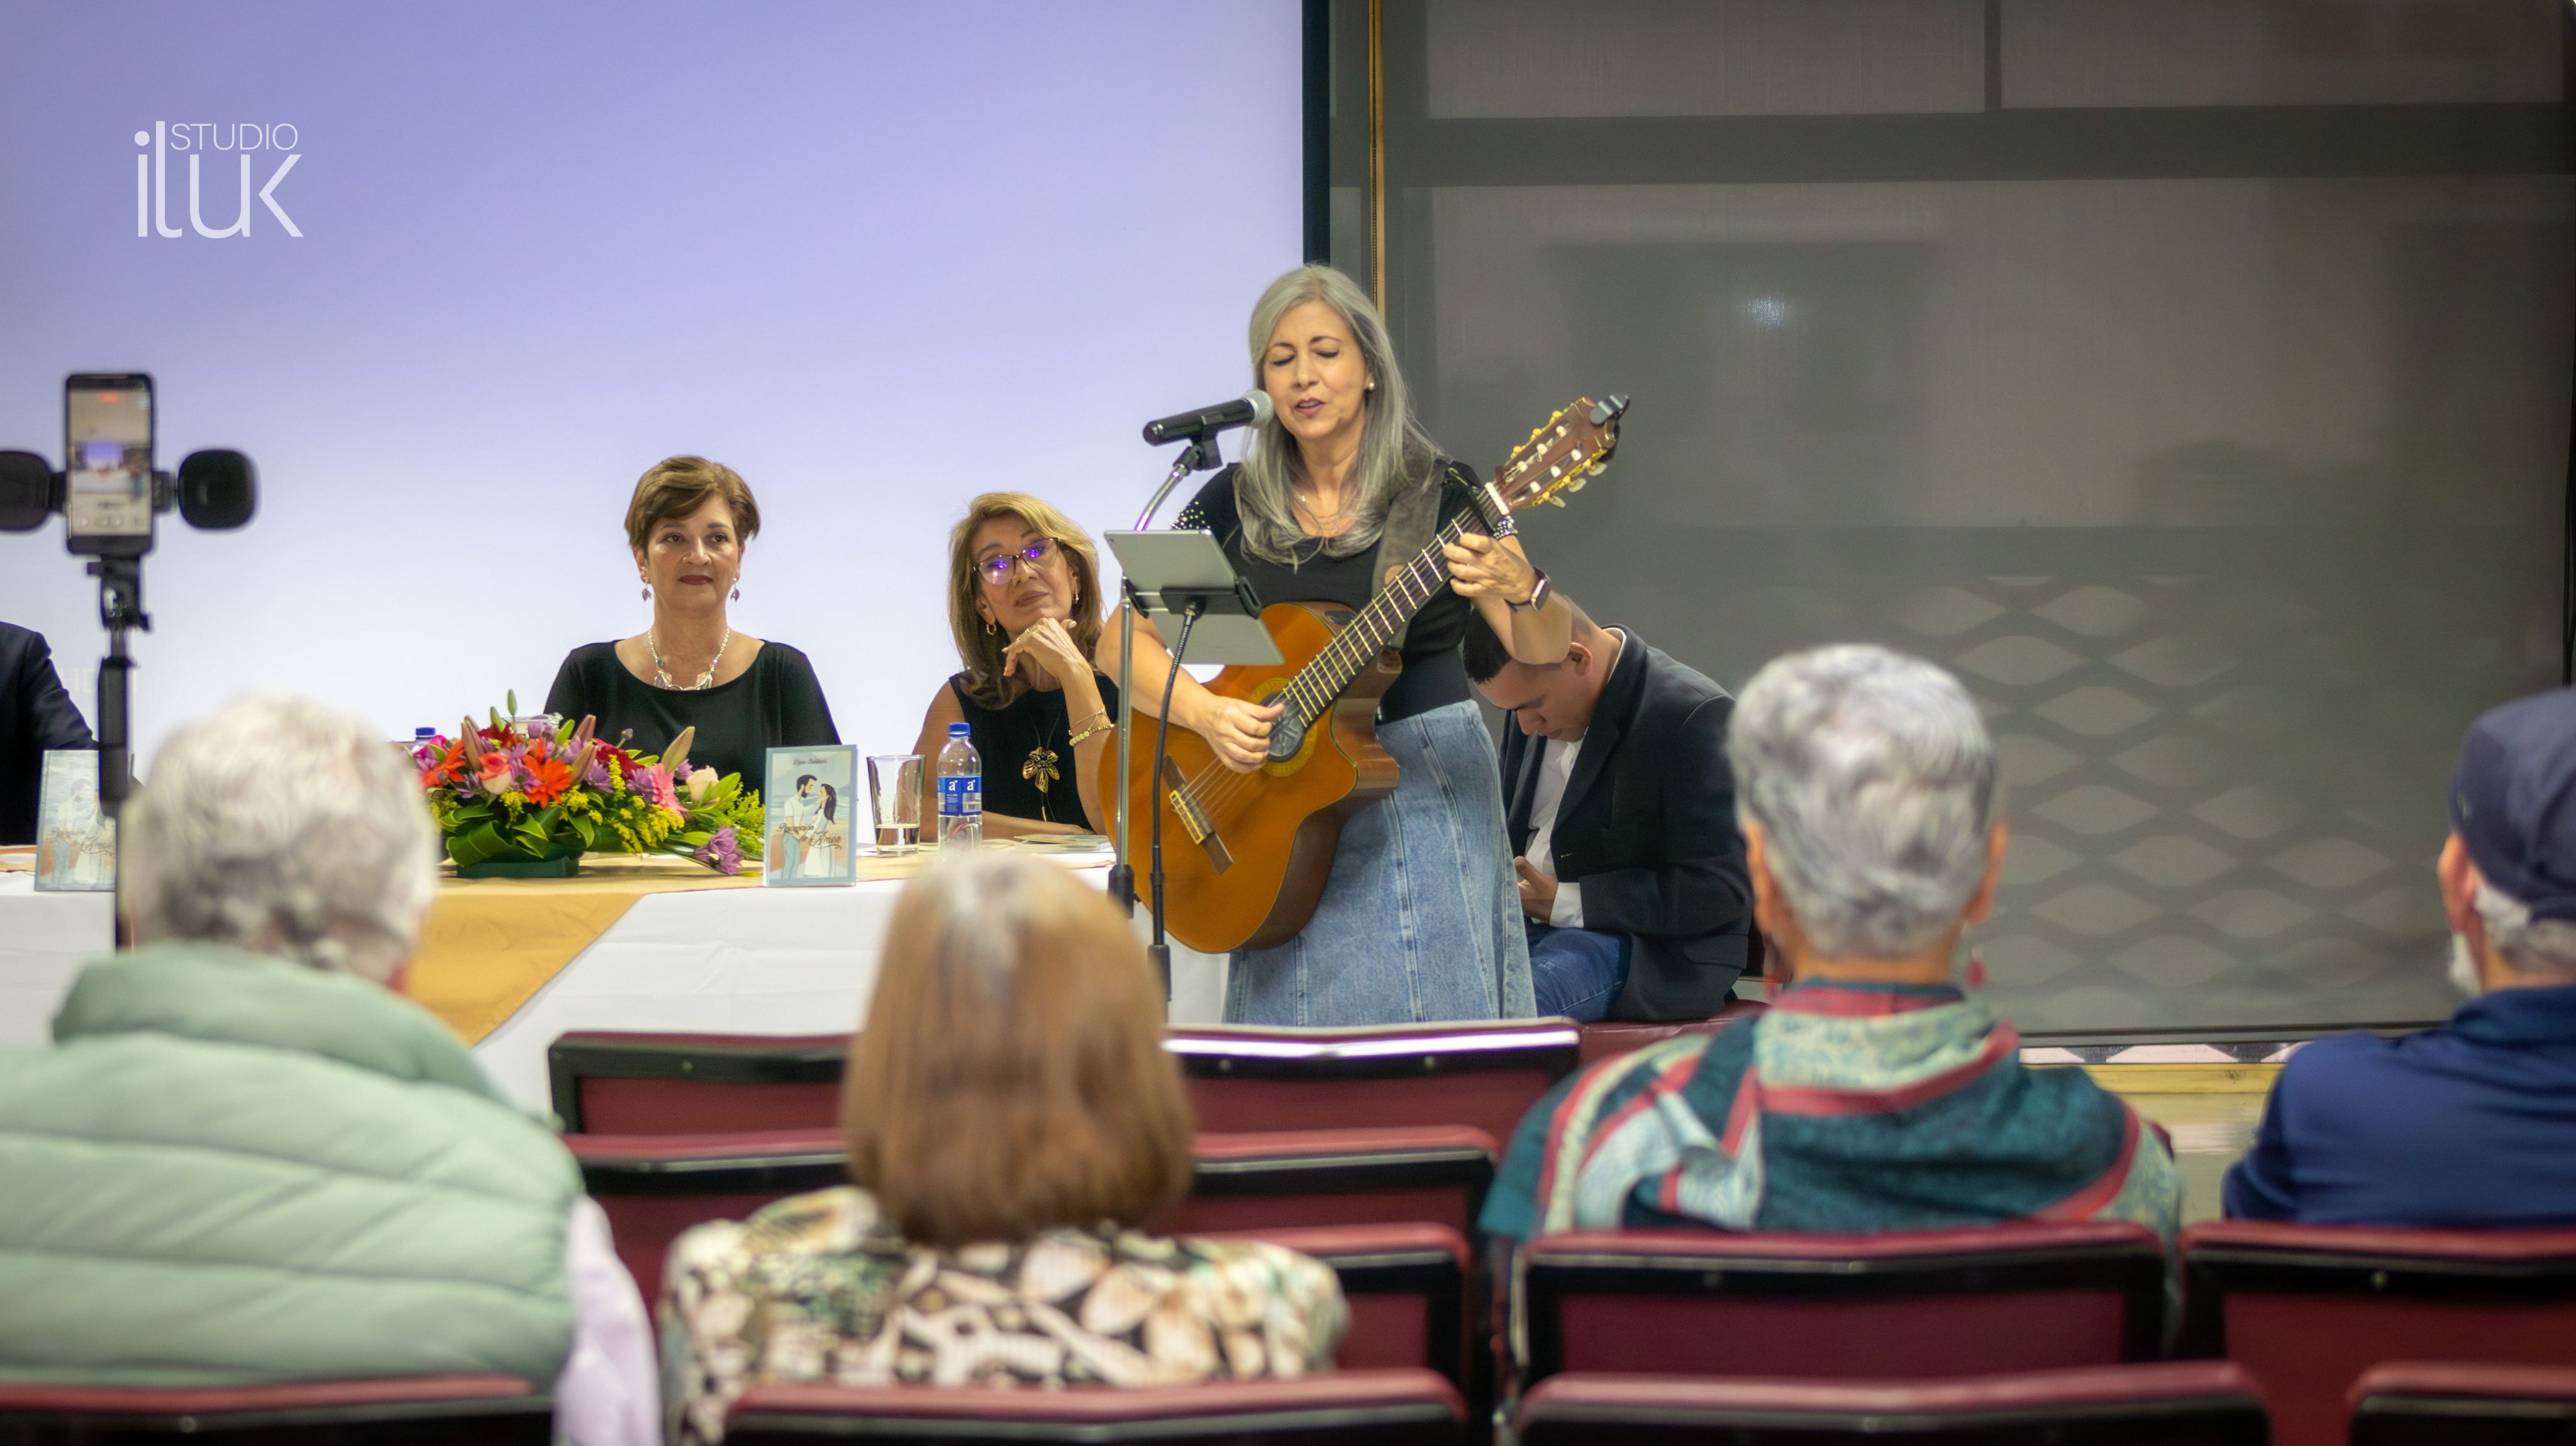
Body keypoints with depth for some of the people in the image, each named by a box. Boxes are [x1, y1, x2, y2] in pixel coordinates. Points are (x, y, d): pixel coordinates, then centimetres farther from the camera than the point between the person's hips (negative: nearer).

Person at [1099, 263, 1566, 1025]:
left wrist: (1519, 589, -30)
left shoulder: (1439, 495, -2)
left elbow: (1545, 652, -9)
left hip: (1428, 794, -2)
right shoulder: (1235, 504, 5)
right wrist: (1208, 714, -13)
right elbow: (1124, 643, 4)